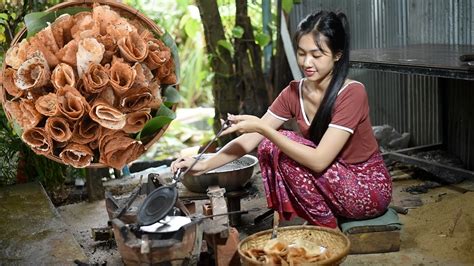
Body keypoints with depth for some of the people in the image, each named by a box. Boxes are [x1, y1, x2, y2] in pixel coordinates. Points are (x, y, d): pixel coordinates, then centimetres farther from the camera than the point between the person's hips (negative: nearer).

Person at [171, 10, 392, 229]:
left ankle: (325, 228, -4)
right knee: (269, 146, -12)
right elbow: (250, 139, -7)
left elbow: (319, 160, -30)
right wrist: (205, 165, -20)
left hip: (368, 189, -6)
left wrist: (263, 128, -34)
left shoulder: (351, 93, -23)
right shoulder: (294, 92, -4)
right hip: (330, 181, 6)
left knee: (282, 149, -22)